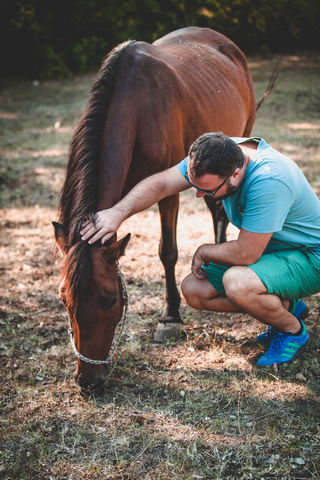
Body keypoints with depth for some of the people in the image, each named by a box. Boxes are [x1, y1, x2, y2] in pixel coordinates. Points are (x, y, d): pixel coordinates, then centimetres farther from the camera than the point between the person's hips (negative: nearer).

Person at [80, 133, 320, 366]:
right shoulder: (215, 156, -13)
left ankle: (293, 331, -3)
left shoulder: (269, 180, -37)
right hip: (268, 251, 8)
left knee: (236, 283, -35)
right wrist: (118, 212, -32)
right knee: (193, 290, -4)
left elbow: (246, 253, -33)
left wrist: (204, 252, -14)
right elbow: (159, 183, -15)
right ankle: (288, 306, 10)